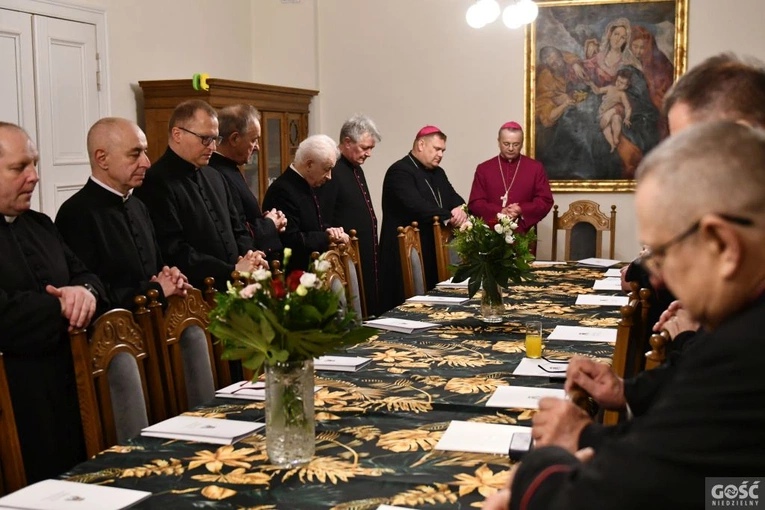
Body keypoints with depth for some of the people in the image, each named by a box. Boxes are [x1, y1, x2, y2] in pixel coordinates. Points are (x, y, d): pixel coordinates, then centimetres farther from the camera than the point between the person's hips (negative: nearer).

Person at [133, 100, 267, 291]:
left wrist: (250, 258, 3)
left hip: (233, 289, 7)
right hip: (195, 296, -7)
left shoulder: (214, 177, 17)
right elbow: (174, 252, -14)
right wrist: (232, 271, -15)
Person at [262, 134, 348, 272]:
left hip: (313, 269, 10)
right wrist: (327, 237, -17)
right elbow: (291, 241, -25)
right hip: (295, 274, -10)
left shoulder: (308, 186, 12)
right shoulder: (283, 191, -20)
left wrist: (330, 231, 1)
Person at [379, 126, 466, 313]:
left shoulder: (438, 173, 19)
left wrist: (461, 210, -11)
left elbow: (455, 199, 13)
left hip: (433, 254, 8)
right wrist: (450, 217, -19)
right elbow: (416, 206, -23)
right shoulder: (400, 171, -11)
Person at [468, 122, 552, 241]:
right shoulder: (483, 169, 8)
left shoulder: (535, 168, 7)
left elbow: (545, 201, 4)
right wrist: (499, 212, -14)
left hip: (523, 235, 0)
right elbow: (475, 203, 2)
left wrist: (522, 210, -14)